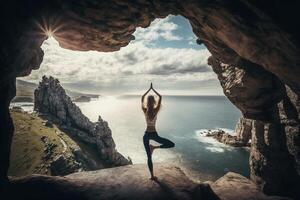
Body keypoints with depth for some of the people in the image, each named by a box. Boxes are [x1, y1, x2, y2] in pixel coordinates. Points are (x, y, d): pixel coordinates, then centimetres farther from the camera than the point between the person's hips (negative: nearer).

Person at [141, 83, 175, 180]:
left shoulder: (145, 110, -5)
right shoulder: (156, 110, -11)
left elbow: (142, 98, 9)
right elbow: (160, 97, 1)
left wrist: (149, 89, 13)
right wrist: (153, 89, 9)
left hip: (146, 135, 4)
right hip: (154, 134, -3)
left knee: (149, 156, 13)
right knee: (172, 144, 9)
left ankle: (152, 176, 18)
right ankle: (154, 147, -3)